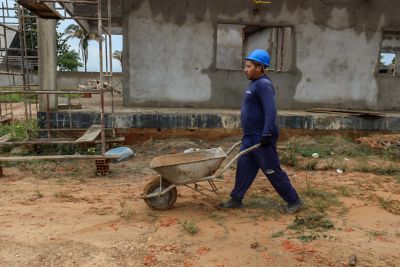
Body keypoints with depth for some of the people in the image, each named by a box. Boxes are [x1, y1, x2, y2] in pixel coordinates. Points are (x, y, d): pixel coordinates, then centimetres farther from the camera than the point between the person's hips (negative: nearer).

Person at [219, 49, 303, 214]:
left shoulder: (264, 85, -17)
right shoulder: (255, 84, 15)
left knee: (272, 171, 0)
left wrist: (266, 134, -31)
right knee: (244, 167, 11)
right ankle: (236, 200, 20)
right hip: (250, 137, 10)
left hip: (261, 138, -10)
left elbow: (270, 111, -27)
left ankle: (294, 201, 15)